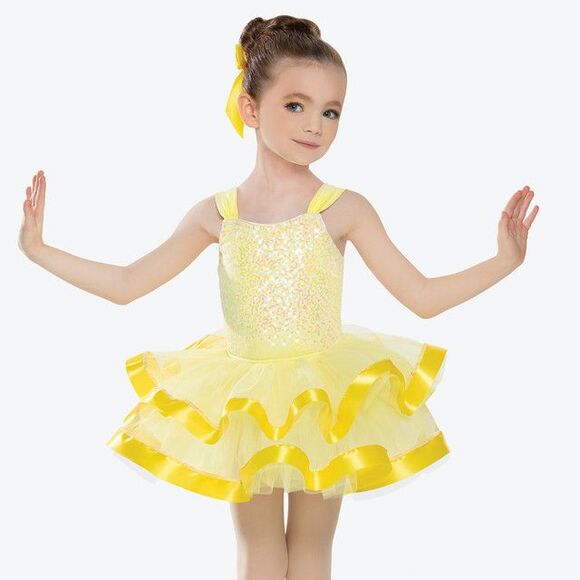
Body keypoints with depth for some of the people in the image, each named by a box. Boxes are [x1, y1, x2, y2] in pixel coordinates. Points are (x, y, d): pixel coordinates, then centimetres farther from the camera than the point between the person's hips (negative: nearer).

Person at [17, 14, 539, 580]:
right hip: (242, 404, 2)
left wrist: (504, 260, -16)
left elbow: (423, 297, -8)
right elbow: (125, 285, 1)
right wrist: (39, 250, -1)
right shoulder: (216, 213, -7)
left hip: (324, 400, -1)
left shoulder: (344, 209, -12)